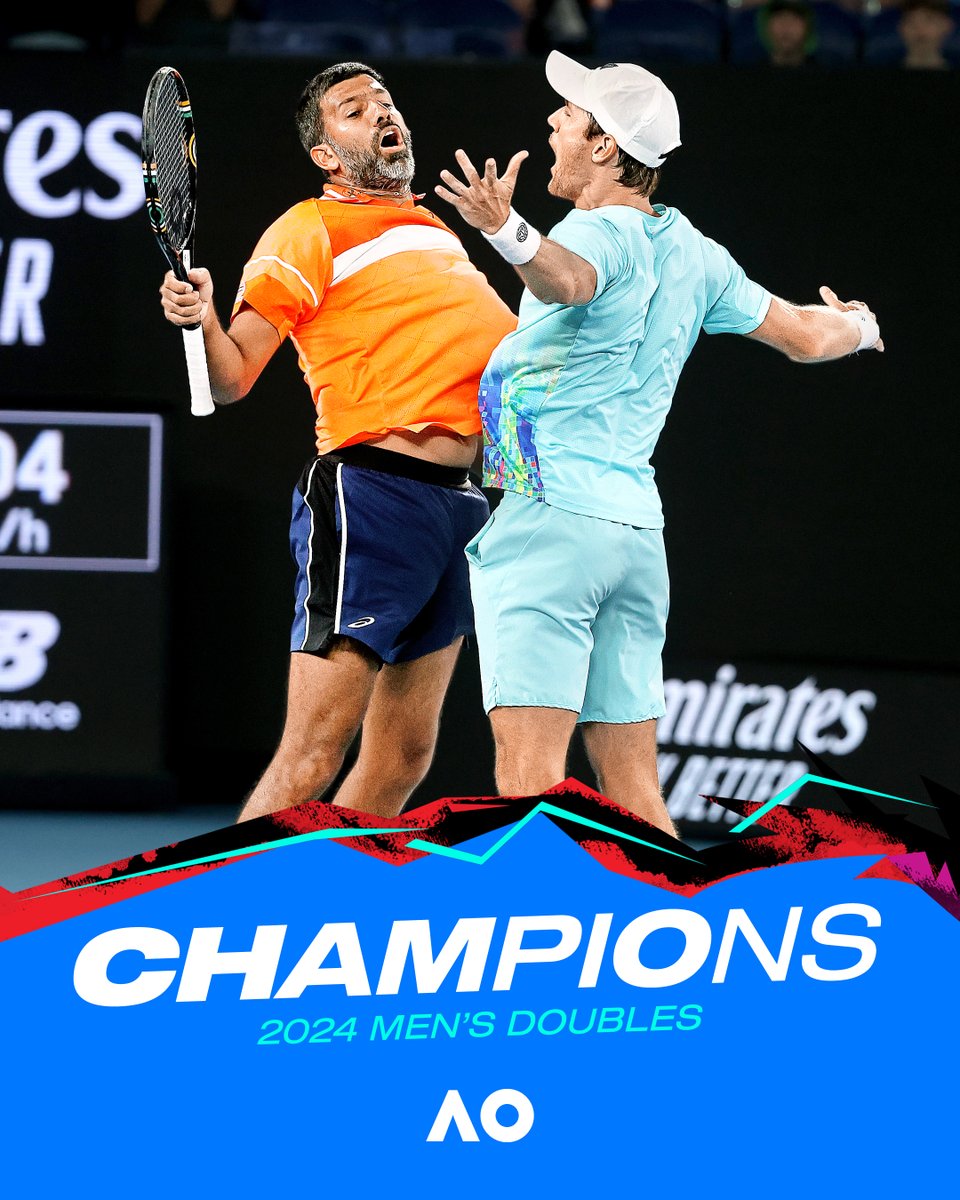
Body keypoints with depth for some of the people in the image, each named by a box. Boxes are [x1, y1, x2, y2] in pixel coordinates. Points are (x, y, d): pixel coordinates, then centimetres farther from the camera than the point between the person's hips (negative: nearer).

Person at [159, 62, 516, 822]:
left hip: (457, 499, 8)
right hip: (370, 494, -8)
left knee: (403, 759, 8)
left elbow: (497, 342, 36)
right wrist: (201, 320, -29)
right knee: (312, 758, -15)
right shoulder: (312, 231, -2)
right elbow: (234, 376, -10)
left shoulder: (440, 232, 21)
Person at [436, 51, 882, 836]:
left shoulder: (600, 232, -10)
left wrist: (509, 233, -56)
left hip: (551, 523, -8)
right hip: (637, 528, 8)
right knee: (633, 792, 8)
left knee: (530, 773, -14)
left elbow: (567, 277, -35)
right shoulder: (693, 255, 12)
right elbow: (807, 337, 24)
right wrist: (860, 327, 46)